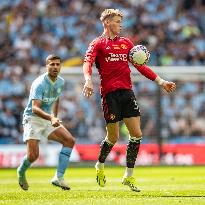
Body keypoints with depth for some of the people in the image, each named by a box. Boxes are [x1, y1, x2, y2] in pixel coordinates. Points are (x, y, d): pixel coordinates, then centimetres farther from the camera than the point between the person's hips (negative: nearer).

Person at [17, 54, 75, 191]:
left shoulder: (61, 82, 3)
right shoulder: (39, 84, -22)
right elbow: (35, 108, -33)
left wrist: (55, 118, 24)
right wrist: (51, 118, -47)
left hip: (49, 119, 7)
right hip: (33, 119, -7)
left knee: (70, 140, -12)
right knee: (33, 155, -17)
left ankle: (59, 178, -11)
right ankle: (21, 172, 19)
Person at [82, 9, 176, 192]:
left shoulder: (126, 43, 18)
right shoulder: (98, 43, 3)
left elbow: (140, 66, 20)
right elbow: (87, 63, -13)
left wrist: (161, 82, 15)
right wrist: (88, 80, -33)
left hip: (127, 91, 5)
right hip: (110, 93, -5)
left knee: (136, 134, -4)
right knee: (113, 137, -1)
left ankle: (129, 176, 5)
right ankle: (100, 166, 27)